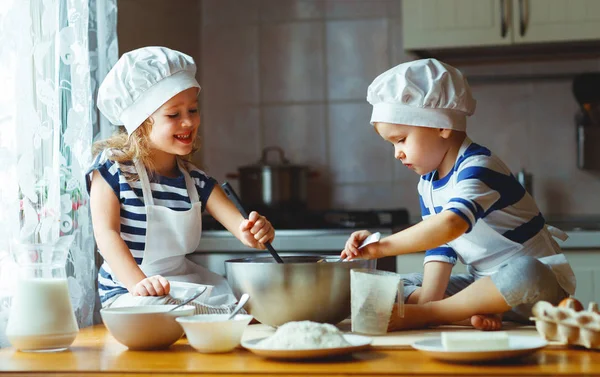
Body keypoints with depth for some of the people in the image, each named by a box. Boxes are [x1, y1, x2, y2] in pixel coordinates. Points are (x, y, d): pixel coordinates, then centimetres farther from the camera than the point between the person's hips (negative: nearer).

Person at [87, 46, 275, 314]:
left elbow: (240, 223, -3)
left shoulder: (195, 181, 8)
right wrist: (139, 283, -32)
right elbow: (106, 232, -16)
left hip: (186, 285, 5)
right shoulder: (112, 167, -7)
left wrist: (255, 233, -30)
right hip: (129, 292, -5)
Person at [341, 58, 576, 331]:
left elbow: (451, 224, -40)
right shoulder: (427, 185, 6)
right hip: (484, 283, 8)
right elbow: (439, 247, 3)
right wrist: (428, 300, -14)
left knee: (525, 273, -42)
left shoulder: (478, 167, -22)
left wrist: (382, 246, -42)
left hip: (540, 279, -8)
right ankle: (470, 311, -22)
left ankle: (422, 315, -33)